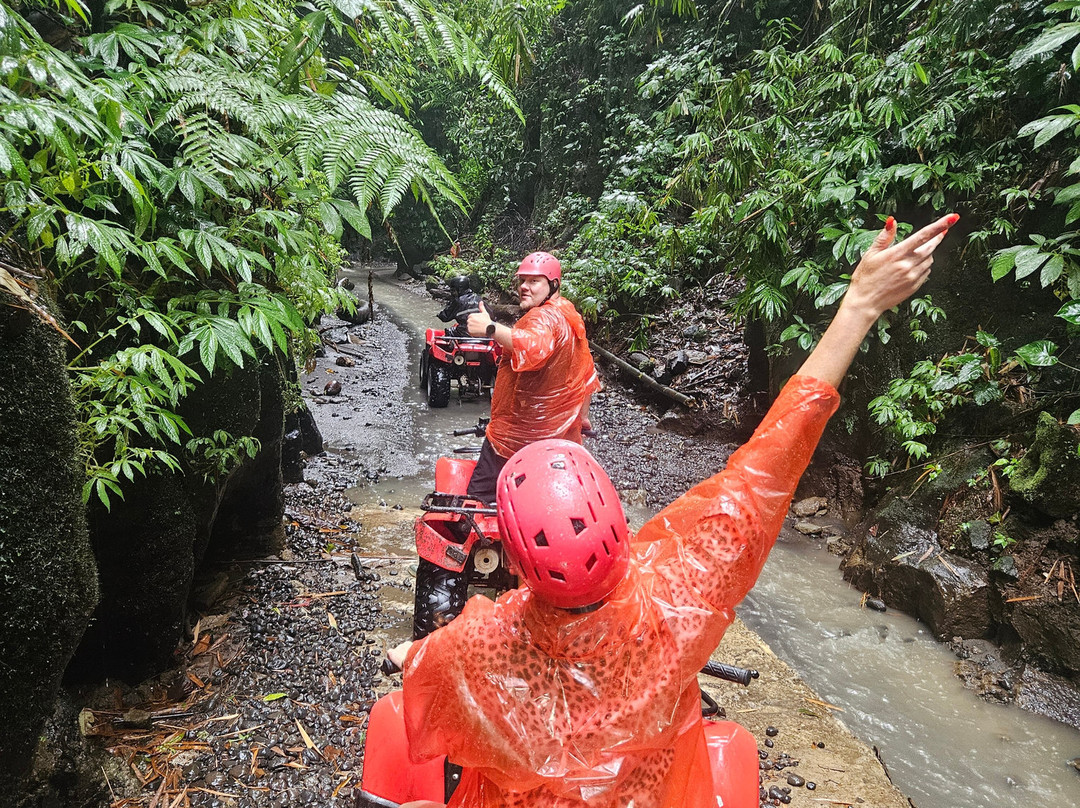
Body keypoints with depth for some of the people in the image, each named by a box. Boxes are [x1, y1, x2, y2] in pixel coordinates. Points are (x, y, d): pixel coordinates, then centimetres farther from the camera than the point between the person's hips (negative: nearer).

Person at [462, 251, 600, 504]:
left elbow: (534, 348, -43)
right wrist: (582, 416, 28)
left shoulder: (544, 317, -18)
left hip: (517, 433, -10)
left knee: (481, 496, -4)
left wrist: (491, 329, -50)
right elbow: (586, 373, 21)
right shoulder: (569, 316, 13)